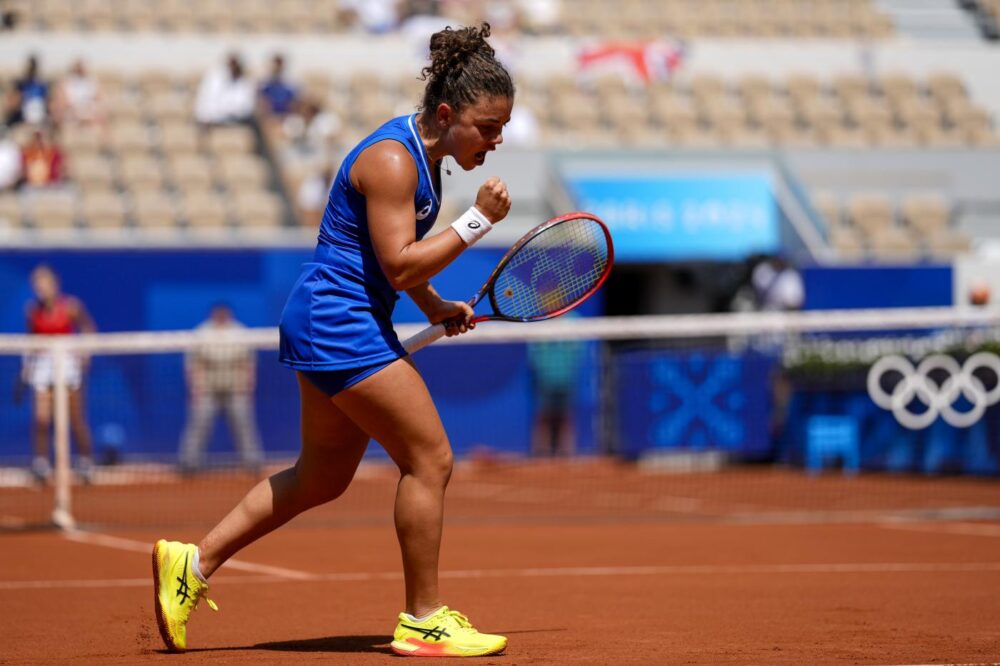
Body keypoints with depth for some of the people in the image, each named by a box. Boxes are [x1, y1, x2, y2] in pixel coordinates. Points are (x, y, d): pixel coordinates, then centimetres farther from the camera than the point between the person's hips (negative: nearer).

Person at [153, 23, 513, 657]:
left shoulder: (424, 155, 11)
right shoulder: (390, 159, -19)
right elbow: (399, 265, -23)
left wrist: (436, 307, 12)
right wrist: (479, 219, -20)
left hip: (328, 324, 11)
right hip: (339, 323, -11)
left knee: (323, 476, 15)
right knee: (430, 459, -7)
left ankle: (193, 563, 20)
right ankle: (423, 622, 1)